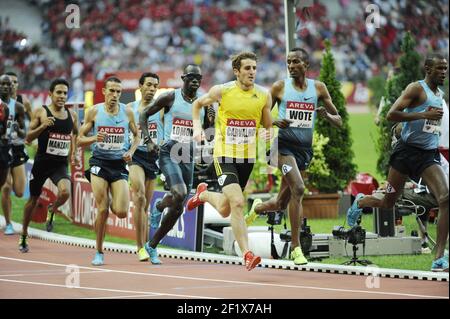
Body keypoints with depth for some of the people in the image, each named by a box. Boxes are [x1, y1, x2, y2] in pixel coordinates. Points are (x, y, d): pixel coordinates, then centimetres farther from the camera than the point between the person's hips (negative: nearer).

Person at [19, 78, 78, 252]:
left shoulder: (72, 115, 4)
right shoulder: (41, 112, -5)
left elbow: (76, 135, 23)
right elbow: (28, 138, -6)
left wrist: (74, 153, 8)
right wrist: (43, 126, -21)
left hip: (61, 164, 2)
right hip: (42, 162, -1)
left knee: (65, 192, -26)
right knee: (33, 199, 11)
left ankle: (52, 212, 7)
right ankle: (23, 237, 28)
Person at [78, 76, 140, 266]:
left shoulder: (127, 113, 2)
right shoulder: (94, 111, -1)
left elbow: (137, 136, 15)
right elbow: (80, 140, 3)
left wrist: (131, 152, -3)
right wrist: (94, 138, -18)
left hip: (119, 164, 1)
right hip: (99, 163, -1)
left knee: (121, 212, -10)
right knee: (102, 210, -8)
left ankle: (112, 204, 28)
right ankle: (99, 252, 7)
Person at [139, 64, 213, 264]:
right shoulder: (170, 97, -4)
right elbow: (144, 115, 3)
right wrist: (148, 140, -9)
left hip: (188, 157, 4)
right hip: (169, 153, -4)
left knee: (178, 208, 5)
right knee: (180, 193, -31)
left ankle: (152, 246, 19)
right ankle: (159, 206, 1)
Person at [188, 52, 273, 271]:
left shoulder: (264, 96, 0)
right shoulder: (221, 91, -7)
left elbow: (268, 127, 12)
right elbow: (198, 104, 13)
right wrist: (197, 127, -1)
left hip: (247, 157, 4)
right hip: (225, 155, -4)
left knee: (224, 210, 14)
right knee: (237, 202, -21)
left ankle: (204, 194, 46)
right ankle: (247, 254, -14)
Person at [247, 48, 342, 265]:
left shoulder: (318, 88, 5)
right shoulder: (280, 87, -1)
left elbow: (338, 122, 8)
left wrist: (327, 115, -15)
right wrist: (276, 122, -16)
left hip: (304, 149, 4)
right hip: (284, 144, -4)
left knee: (282, 203, 10)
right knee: (298, 188, -25)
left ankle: (257, 207, 47)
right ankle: (296, 247, -19)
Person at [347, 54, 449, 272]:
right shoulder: (416, 88, -8)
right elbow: (391, 114, -19)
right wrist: (424, 115, -24)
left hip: (429, 155, 5)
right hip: (407, 151, -5)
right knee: (388, 203, 7)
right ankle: (359, 203, 44)